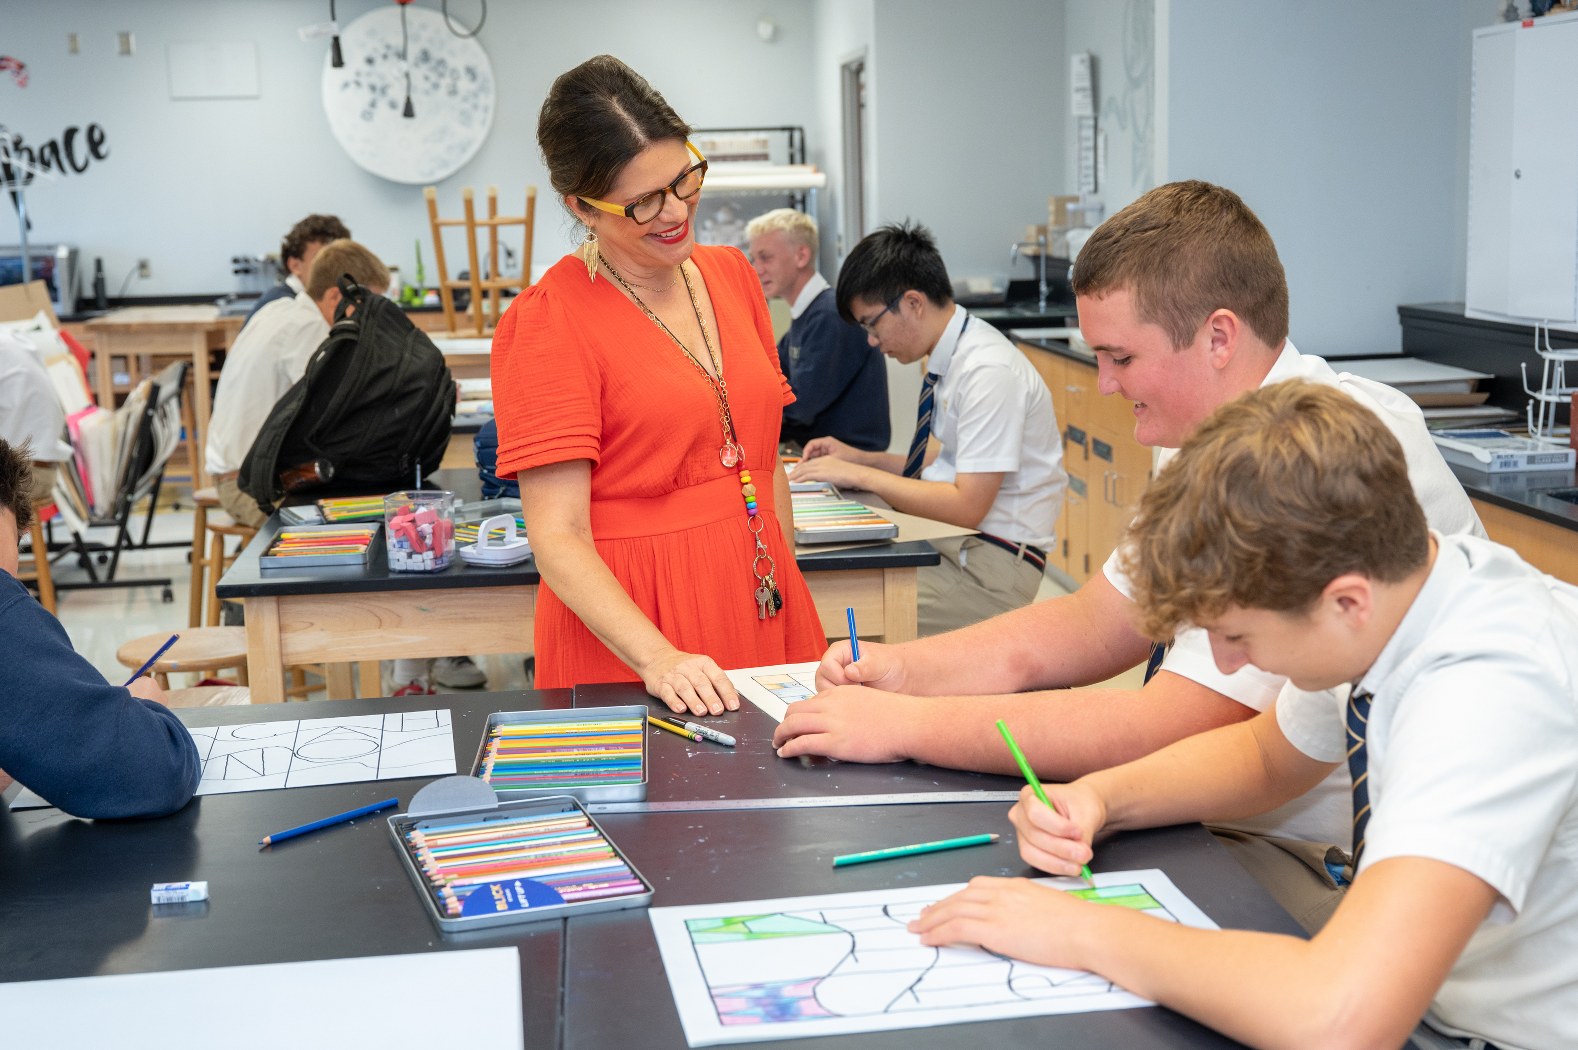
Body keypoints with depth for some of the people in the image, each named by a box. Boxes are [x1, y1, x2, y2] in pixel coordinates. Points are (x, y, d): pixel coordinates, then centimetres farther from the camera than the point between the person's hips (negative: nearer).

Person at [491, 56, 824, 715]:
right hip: (627, 623, -6)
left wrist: (792, 597, 14)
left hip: (762, 605, 6)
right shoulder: (550, 320, -12)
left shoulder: (732, 276, 8)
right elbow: (557, 538, -16)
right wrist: (659, 659, -27)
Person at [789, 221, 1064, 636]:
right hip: (952, 543, 9)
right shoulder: (952, 357, 7)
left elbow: (968, 505, -21)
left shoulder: (988, 370, -19)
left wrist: (859, 476, -16)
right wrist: (859, 459, 9)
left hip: (991, 566, -9)